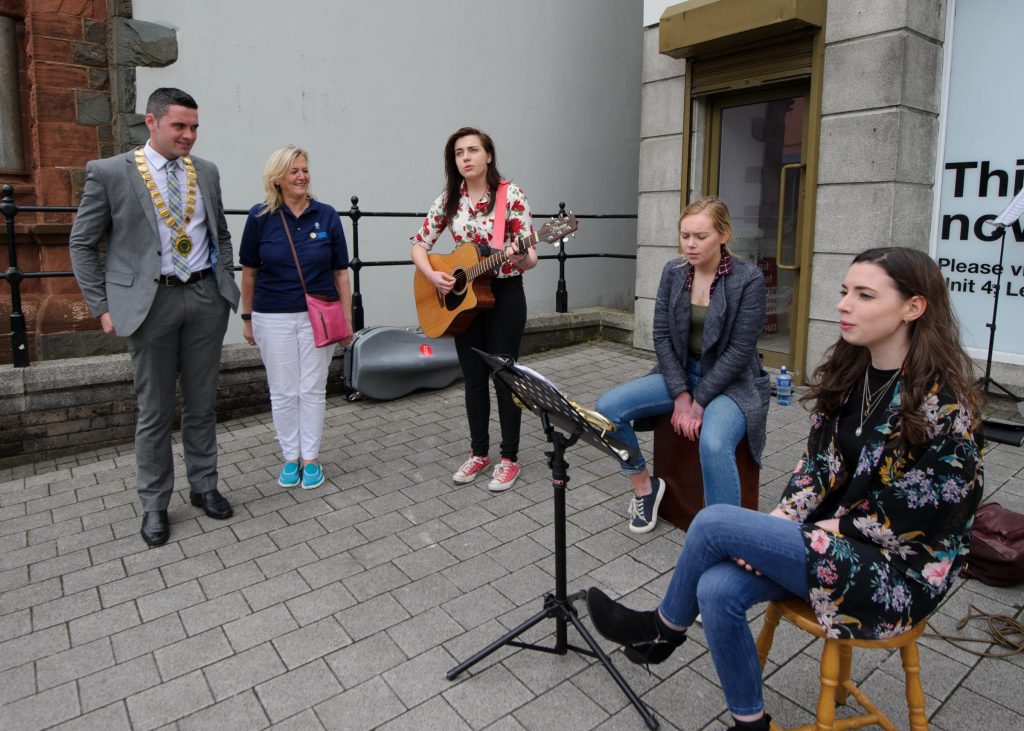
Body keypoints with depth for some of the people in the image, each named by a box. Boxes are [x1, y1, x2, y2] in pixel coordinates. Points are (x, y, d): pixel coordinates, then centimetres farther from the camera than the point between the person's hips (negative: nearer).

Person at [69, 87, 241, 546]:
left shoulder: (206, 172, 9)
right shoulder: (109, 172, -3)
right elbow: (82, 244, 1)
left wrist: (225, 284, 8)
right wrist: (103, 307, -4)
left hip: (205, 298, 3)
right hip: (150, 302, -3)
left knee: (202, 404, 12)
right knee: (154, 411, 6)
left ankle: (204, 486, 28)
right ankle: (154, 505, 21)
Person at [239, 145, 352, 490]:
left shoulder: (326, 215, -1)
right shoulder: (260, 216, -2)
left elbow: (340, 272, 2)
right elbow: (249, 272, 5)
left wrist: (347, 319, 0)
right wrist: (247, 318, 8)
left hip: (318, 316, 0)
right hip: (273, 318, 0)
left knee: (313, 390, 7)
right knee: (283, 392, 8)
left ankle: (311, 458, 20)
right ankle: (290, 457, 23)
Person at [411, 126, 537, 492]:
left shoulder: (510, 194, -10)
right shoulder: (449, 200, 2)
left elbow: (530, 256, -13)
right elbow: (419, 245, 8)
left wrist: (521, 258, -36)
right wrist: (433, 276, -10)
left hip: (504, 295, -4)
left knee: (504, 377, 3)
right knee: (473, 379, 11)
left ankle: (509, 458, 17)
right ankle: (479, 452, 27)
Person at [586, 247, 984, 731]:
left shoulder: (943, 403, -20)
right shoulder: (848, 373, 2)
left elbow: (910, 520, -19)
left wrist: (832, 528, -13)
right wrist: (780, 521, -7)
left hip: (895, 570, -6)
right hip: (831, 538, 7)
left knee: (714, 522, -19)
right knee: (718, 589, -18)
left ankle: (664, 628, 10)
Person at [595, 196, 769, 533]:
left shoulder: (749, 278, -14)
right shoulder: (672, 272, -1)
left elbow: (740, 350, -15)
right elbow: (662, 335, -2)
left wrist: (698, 402, -17)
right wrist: (681, 395, -10)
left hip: (730, 382, -5)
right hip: (680, 373, 5)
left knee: (714, 444, -36)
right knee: (608, 407, -15)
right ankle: (644, 487, 7)